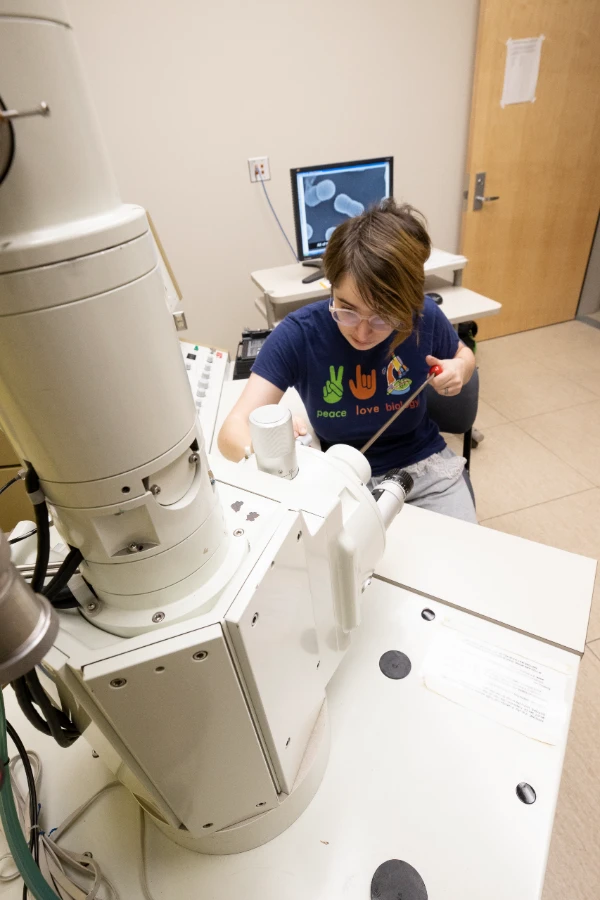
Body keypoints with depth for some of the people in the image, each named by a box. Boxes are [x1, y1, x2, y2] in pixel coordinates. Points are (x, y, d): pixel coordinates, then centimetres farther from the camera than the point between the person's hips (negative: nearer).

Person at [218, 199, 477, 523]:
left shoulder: (425, 317, -14)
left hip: (423, 466, 2)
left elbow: (464, 355, 9)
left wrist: (460, 368, -14)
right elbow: (233, 431, -28)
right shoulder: (299, 333, -21)